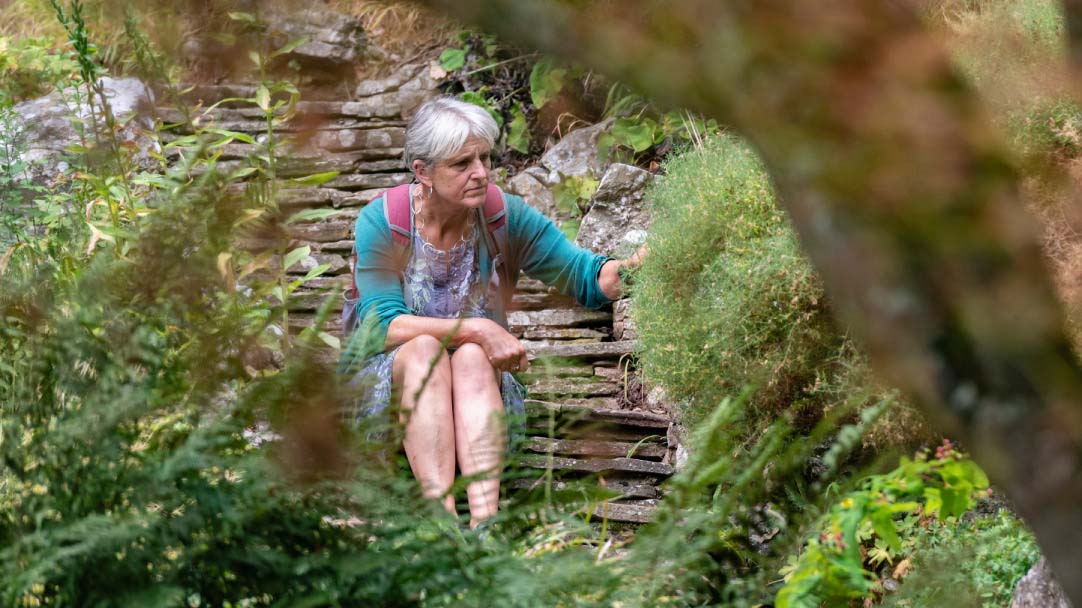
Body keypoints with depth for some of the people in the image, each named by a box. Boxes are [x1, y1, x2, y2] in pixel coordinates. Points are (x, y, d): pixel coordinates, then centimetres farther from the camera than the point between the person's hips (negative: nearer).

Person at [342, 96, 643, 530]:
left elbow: (584, 276, -11)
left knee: (471, 357, -31)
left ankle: (484, 518, -52)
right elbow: (383, 324, -20)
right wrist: (477, 329, -29)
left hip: (480, 384, 2)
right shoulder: (382, 221, -11)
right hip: (389, 379, -2)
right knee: (425, 351, -33)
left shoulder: (506, 218, -5)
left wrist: (636, 267, -34)